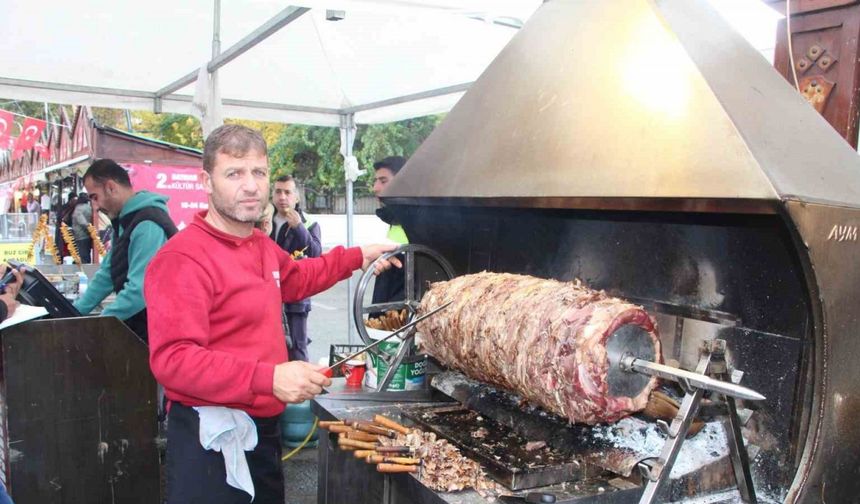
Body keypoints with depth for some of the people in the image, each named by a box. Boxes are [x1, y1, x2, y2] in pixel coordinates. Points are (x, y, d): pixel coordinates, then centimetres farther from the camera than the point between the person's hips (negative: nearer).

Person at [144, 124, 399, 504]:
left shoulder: (262, 245, 8)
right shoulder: (184, 258, -21)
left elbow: (294, 279, 30)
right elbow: (172, 358, -29)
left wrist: (355, 258, 23)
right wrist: (268, 377, -36)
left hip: (264, 427, 9)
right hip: (212, 435, -9)